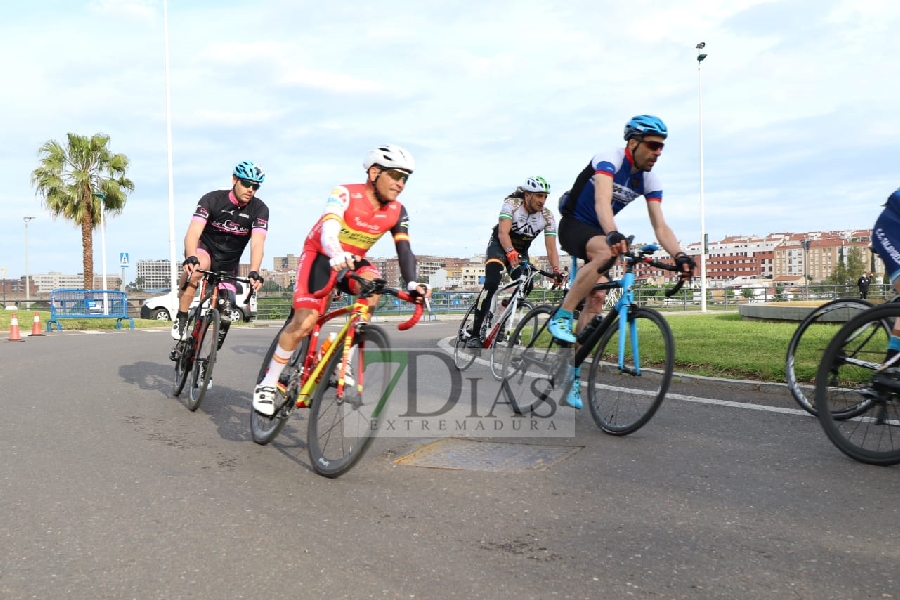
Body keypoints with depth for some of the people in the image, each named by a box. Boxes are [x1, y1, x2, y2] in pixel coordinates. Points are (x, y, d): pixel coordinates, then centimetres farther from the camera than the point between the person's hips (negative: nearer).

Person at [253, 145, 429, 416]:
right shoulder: (346, 194, -24)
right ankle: (269, 384, 0)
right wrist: (336, 255, -61)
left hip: (352, 261, 4)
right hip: (320, 256, -4)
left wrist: (412, 283, -35)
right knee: (305, 322, -18)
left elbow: (404, 249, -18)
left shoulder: (397, 212, -10)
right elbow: (329, 227, -40)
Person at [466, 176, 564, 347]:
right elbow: (503, 232, -38)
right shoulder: (512, 204, -24)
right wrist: (510, 252, -56)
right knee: (491, 285, -25)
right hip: (499, 245, -4)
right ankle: (474, 335, -24)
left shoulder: (547, 217, -15)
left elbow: (551, 248, -21)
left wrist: (557, 270, -37)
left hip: (521, 251, 4)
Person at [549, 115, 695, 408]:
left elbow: (660, 226, -13)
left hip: (598, 233, 6)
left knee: (597, 298, -6)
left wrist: (679, 255, -31)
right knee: (605, 253, -38)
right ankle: (561, 318, -27)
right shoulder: (610, 159, -23)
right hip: (573, 224, -6)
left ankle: (572, 370, 4)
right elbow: (602, 202, -40)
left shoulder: (650, 181, -5)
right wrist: (613, 235, -59)